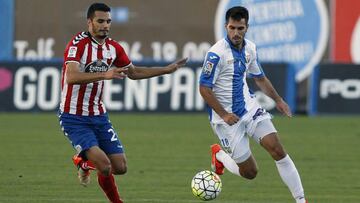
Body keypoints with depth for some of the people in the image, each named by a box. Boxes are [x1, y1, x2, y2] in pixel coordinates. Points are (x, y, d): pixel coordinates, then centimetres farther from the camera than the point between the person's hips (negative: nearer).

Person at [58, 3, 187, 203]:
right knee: (104, 166, -20)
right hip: (74, 117, -7)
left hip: (99, 116, 7)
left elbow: (133, 72, 21)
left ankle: (85, 161, 29)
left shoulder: (114, 48, 5)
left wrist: (167, 69, 16)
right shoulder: (78, 44, -18)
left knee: (120, 167, 0)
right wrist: (104, 74, -45)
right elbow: (71, 77, -33)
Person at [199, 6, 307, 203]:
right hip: (227, 117, -5)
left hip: (249, 108, 5)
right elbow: (204, 88, -17)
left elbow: (259, 77, 21)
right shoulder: (217, 53, -19)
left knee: (277, 149, -12)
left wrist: (278, 100, 13)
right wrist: (223, 114, -23)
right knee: (249, 172, -1)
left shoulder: (250, 48, 3)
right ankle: (218, 155, 30)